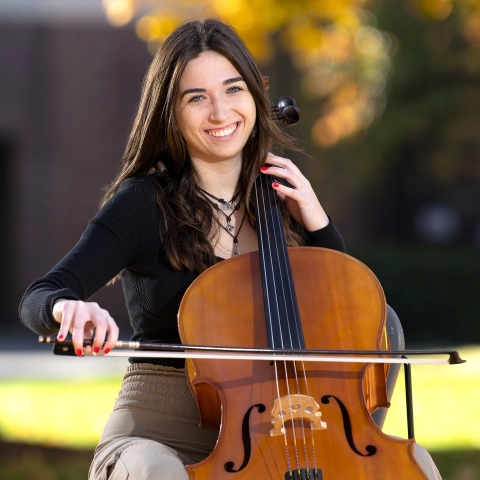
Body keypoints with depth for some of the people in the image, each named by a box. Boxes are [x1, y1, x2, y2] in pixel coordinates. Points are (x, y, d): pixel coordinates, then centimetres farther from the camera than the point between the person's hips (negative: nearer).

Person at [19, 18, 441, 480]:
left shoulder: (282, 203, 10)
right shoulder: (145, 204, -3)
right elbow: (38, 299, -10)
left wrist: (316, 223, 0)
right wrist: (72, 307, -35)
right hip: (161, 430, -4)